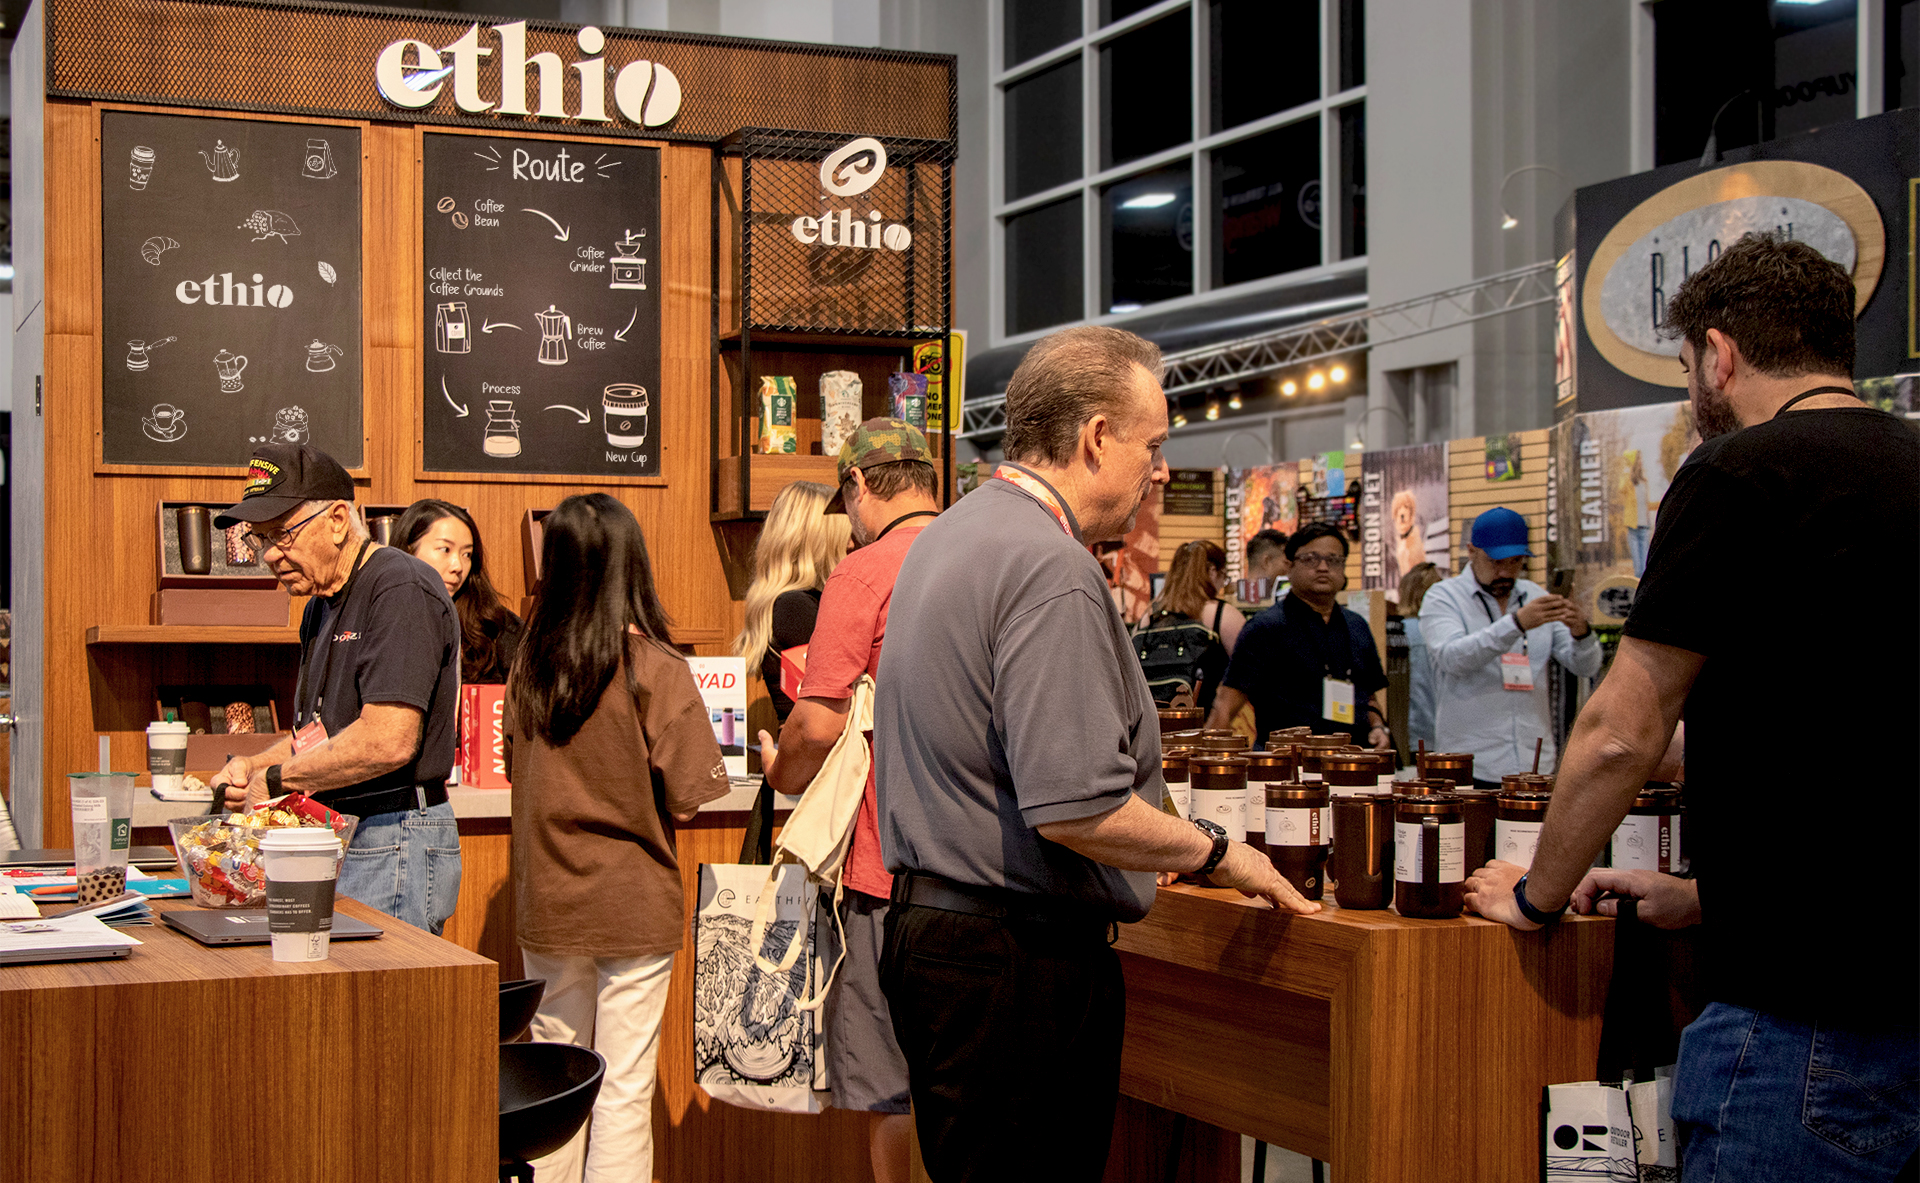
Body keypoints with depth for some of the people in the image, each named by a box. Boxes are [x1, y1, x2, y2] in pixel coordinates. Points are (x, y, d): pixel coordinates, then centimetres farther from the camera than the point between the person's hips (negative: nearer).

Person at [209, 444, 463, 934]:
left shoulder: (402, 590, -14)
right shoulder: (321, 607, 18)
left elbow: (388, 741, -24)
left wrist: (276, 778, -12)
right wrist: (251, 766, 6)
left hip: (393, 844, -9)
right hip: (338, 839, 9)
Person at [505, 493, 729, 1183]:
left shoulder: (529, 665, -1)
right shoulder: (656, 669, -13)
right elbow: (689, 803, -12)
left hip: (547, 906, 4)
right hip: (633, 906, -4)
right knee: (624, 1092, 3)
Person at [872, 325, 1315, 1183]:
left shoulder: (944, 539, 14)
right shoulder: (1051, 570, -18)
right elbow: (1075, 810, -25)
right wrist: (1220, 854, -11)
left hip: (924, 919, 10)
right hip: (1017, 955, -10)